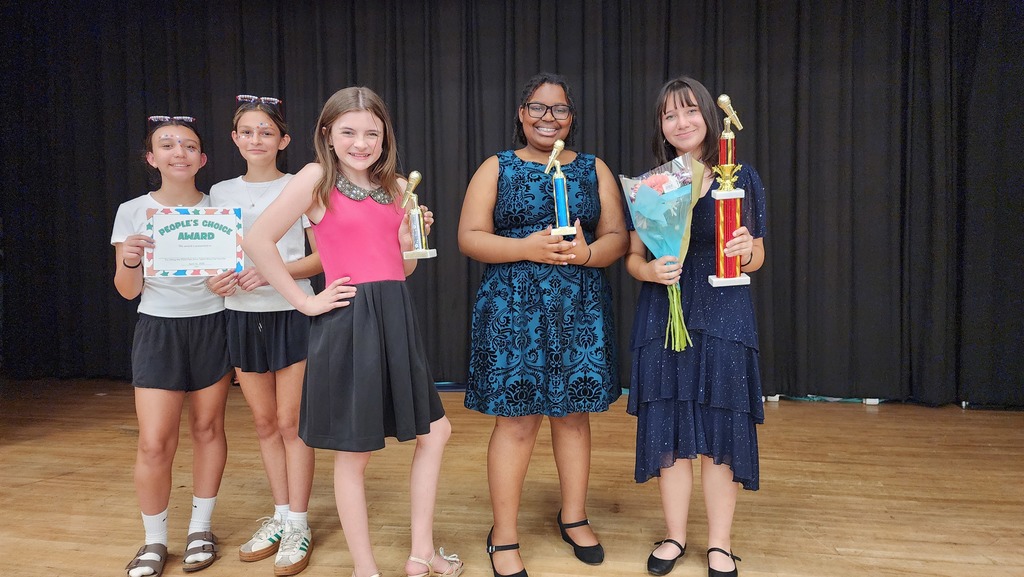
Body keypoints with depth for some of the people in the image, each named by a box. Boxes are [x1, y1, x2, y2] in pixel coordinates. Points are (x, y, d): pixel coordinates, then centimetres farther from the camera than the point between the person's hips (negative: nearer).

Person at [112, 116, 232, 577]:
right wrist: (128, 261, -19)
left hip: (211, 327, 1)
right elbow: (128, 291, 1)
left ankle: (200, 529, 24)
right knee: (154, 444, -5)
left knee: (208, 428, 7)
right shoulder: (133, 212, 0)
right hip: (158, 330, 0)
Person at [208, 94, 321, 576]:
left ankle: (297, 525, 11)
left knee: (291, 423, 0)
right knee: (264, 422, 11)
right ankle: (280, 515, 24)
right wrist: (215, 279, -6)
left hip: (291, 313, -4)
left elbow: (322, 256, -6)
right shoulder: (221, 193, 10)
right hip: (242, 315, 4)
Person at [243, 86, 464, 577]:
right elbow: (257, 240, -13)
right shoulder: (316, 177, -6)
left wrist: (415, 234, -3)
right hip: (348, 320, -6)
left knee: (435, 431, 13)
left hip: (395, 318, 7)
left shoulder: (396, 187, 11)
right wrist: (305, 301, -12)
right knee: (353, 452, 5)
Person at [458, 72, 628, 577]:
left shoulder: (594, 169, 12)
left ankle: (574, 517, 30)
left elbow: (617, 236, 8)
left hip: (580, 308, 3)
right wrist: (527, 248, -16)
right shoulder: (497, 168, 7)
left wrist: (587, 252, -15)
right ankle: (504, 536, 14)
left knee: (574, 415, 10)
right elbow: (469, 237, -1)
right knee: (516, 419, -1)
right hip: (513, 307, -2)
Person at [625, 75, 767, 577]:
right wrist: (650, 271, -14)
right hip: (662, 318, 1)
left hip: (723, 316, -1)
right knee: (668, 429, 7)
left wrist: (746, 251, -16)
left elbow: (756, 259, 7)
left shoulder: (741, 179, 1)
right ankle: (675, 536, 26)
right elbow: (632, 256, 8)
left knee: (719, 430, 4)